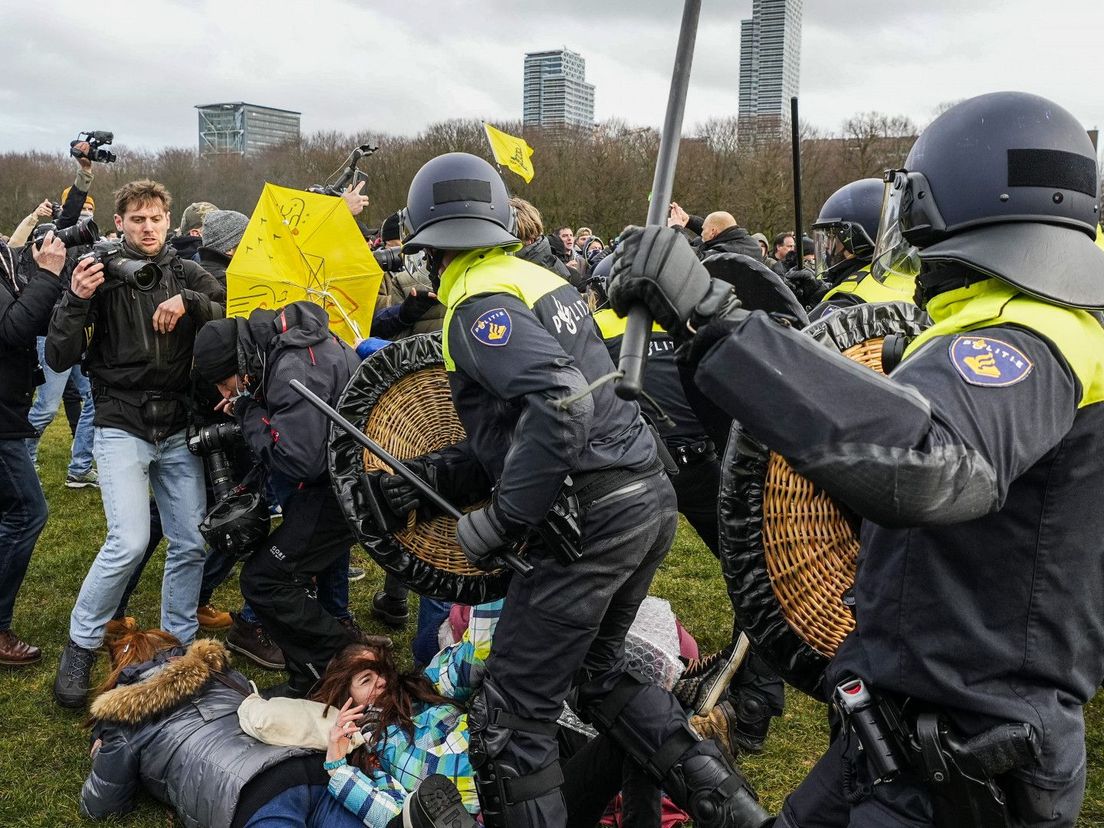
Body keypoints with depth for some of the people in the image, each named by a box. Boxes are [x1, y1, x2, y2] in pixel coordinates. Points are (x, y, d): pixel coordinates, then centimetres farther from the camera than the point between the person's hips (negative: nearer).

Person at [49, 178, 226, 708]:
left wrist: (189, 302, -21)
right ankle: (80, 646, 7)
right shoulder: (100, 276, -2)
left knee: (191, 543, 3)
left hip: (178, 430, 3)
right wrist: (76, 300, -21)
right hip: (122, 427, -3)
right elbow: (59, 360, -6)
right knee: (130, 541, -15)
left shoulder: (187, 276, 6)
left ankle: (178, 644, 22)